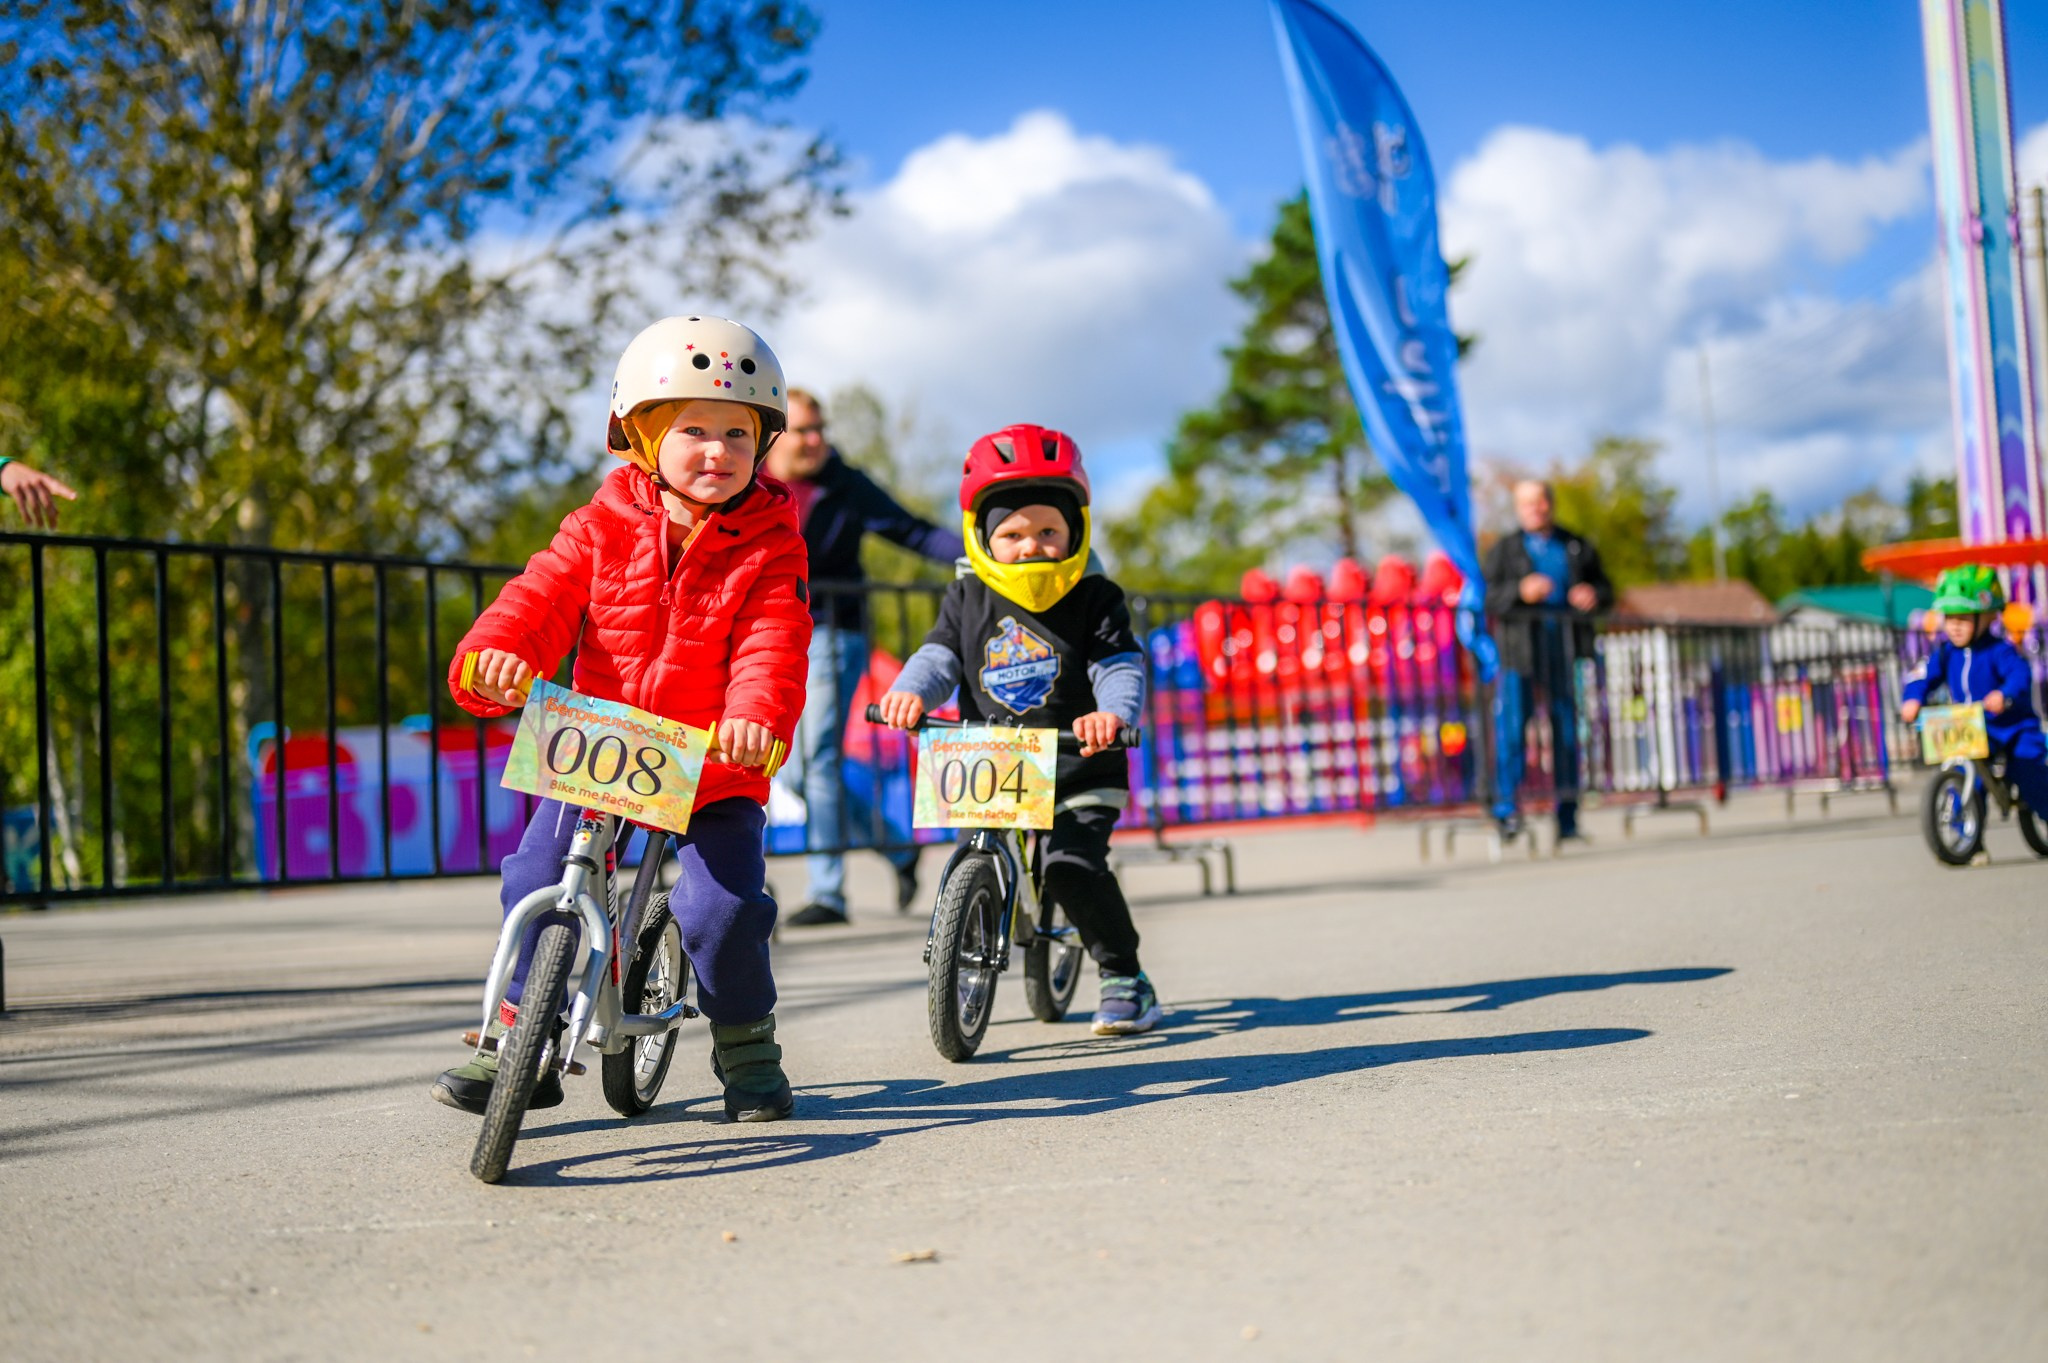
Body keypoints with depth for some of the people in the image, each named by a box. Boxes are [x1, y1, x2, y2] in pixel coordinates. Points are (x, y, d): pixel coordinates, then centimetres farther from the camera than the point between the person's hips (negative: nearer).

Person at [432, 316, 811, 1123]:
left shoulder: (769, 548, -3)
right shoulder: (603, 528, 2)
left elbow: (771, 646, -15)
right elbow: (542, 599, -6)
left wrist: (757, 718, -36)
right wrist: (492, 656, -28)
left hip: (714, 763, -2)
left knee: (724, 905, -16)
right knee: (538, 877, -10)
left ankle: (745, 1042, 13)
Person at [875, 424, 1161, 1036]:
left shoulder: (1094, 599, -2)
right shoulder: (968, 599, 6)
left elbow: (1121, 667, -12)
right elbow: (940, 654, -1)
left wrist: (1114, 712, -35)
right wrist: (909, 690, -25)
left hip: (1079, 768, -3)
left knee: (1073, 866, -20)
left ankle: (1125, 977, 2)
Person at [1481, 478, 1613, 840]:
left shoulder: (1577, 548, 16)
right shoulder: (1504, 549, 9)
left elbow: (1605, 589, 18)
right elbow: (1487, 598, -1)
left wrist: (1595, 596, -6)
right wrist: (1520, 592, -19)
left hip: (1566, 650, 2)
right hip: (1520, 648, -2)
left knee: (1566, 727, 3)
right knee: (1512, 724, -12)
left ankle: (1567, 819, 9)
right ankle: (1506, 805, -5)